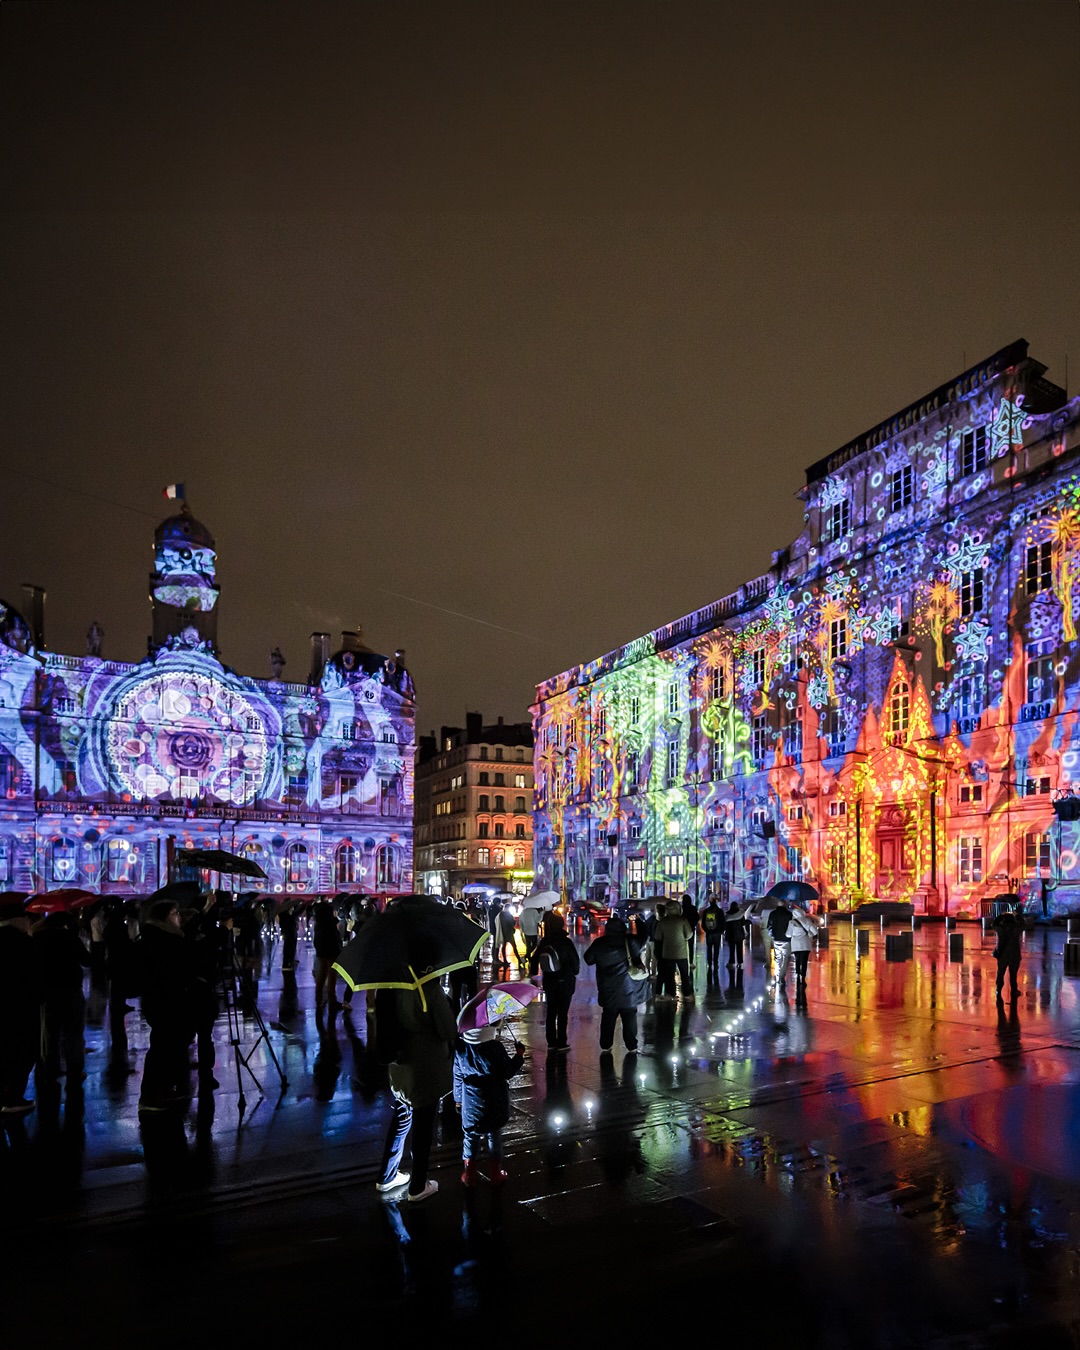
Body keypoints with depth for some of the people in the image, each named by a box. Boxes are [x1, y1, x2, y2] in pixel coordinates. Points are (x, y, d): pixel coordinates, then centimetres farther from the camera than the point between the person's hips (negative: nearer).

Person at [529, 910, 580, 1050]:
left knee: (551, 1011, 13)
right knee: (563, 1012, 3)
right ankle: (561, 1043, 6)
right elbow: (575, 961, -9)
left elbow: (534, 960, 2)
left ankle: (551, 1042, 18)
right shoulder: (566, 942, -16)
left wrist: (533, 973, 15)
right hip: (565, 981, -4)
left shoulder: (543, 942, -4)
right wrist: (575, 972, 11)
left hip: (549, 982, 4)